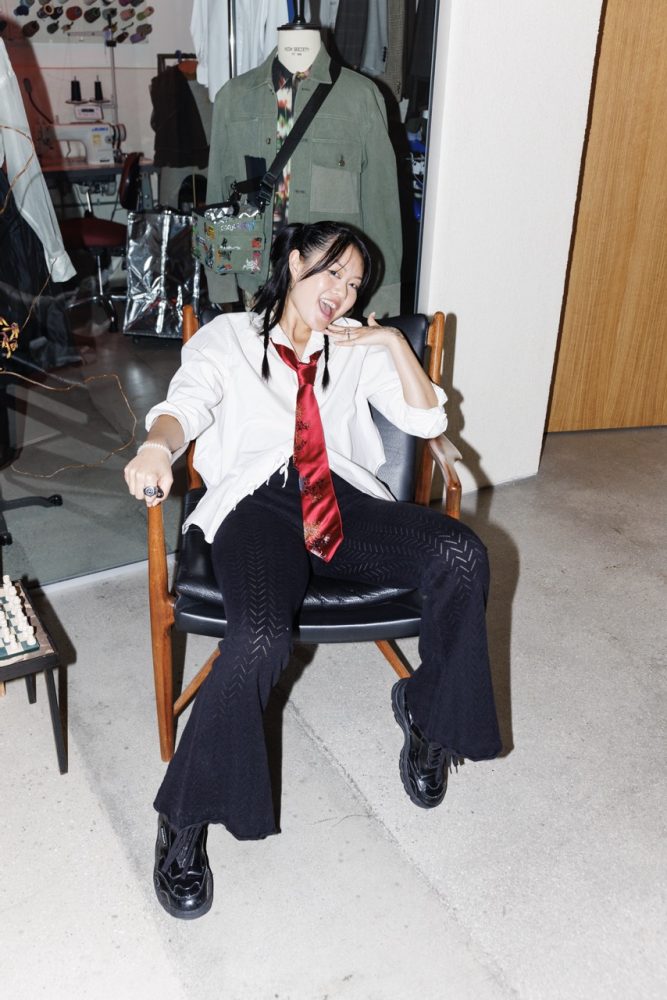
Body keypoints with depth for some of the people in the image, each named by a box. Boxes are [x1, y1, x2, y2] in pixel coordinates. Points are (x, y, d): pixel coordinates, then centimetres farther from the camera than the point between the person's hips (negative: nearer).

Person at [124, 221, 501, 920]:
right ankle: (185, 818, -12)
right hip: (258, 501, -3)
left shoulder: (357, 347, 25)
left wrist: (394, 343, 4)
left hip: (343, 499, 4)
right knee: (260, 639, -34)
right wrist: (156, 446, -30)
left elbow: (427, 421, 17)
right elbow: (184, 406, -6)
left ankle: (427, 711, 0)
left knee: (461, 554, -26)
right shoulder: (226, 338, 15)